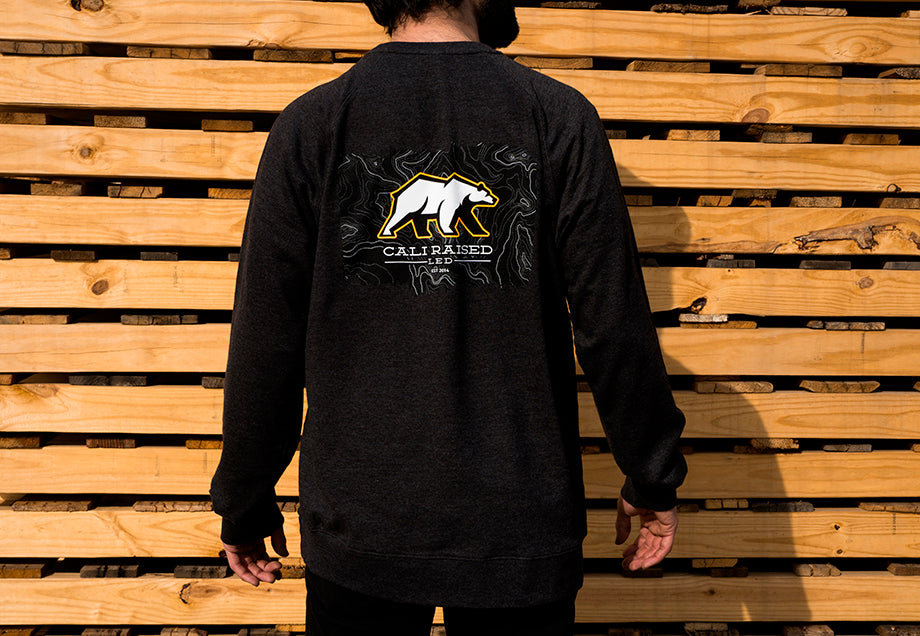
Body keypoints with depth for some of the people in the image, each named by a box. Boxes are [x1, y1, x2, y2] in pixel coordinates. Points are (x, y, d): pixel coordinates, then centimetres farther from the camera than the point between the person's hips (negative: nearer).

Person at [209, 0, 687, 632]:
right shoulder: (560, 117, -6)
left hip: (362, 527, 1)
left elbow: (265, 338, -4)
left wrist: (245, 505, 9)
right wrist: (653, 482, 7)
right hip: (522, 524, 0)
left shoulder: (310, 124, -4)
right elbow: (614, 324, -7)